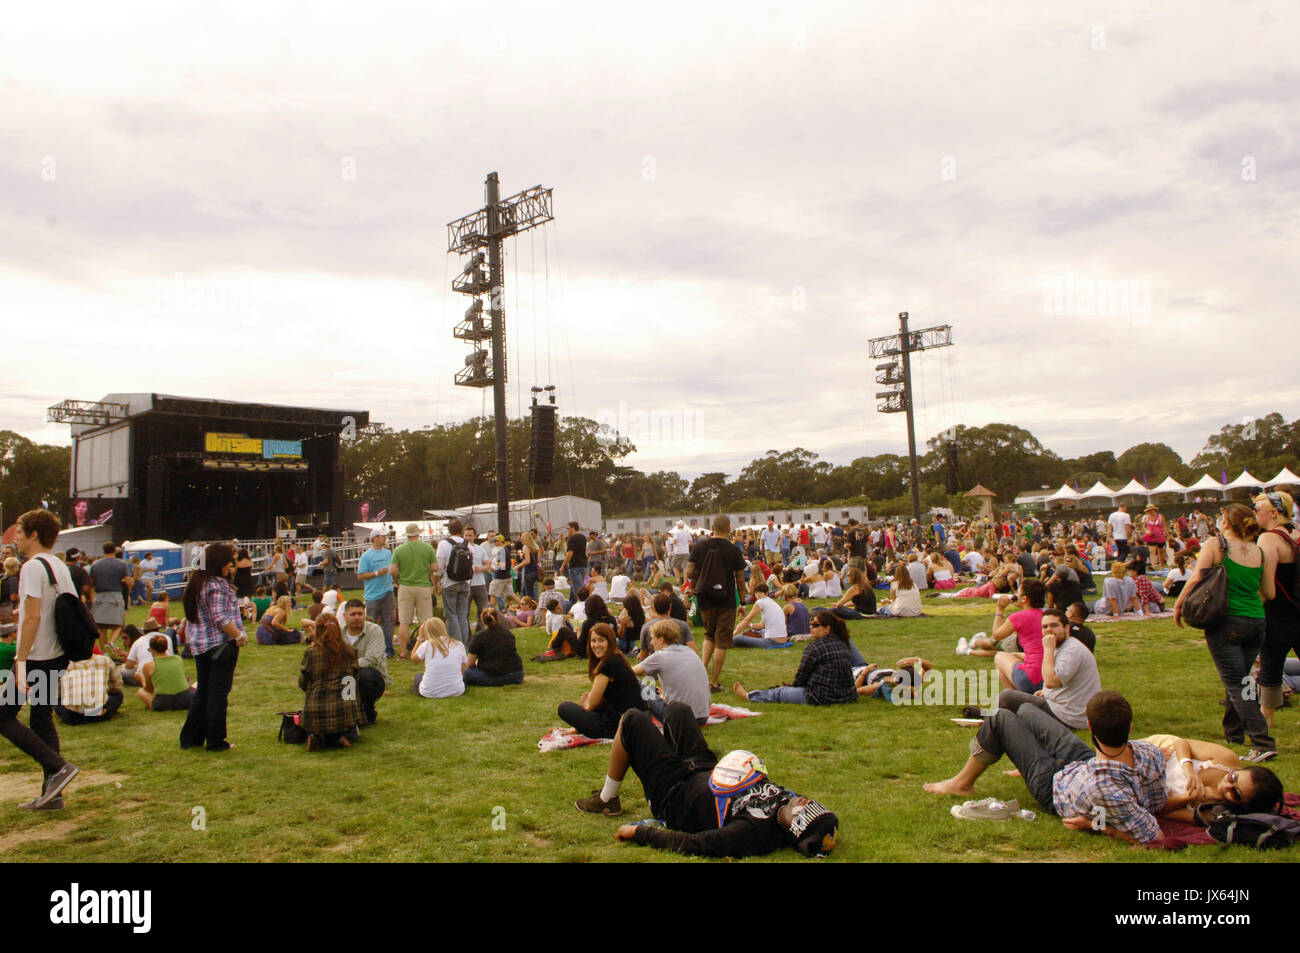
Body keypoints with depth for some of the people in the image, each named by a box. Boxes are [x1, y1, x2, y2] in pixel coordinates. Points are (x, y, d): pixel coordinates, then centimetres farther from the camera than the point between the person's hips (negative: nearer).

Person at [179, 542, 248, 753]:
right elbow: (220, 618, -22)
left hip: (199, 644, 9)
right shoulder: (218, 585, -18)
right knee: (218, 694, 0)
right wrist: (240, 635, -14)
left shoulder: (197, 582, 10)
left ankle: (190, 738, 22)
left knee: (202, 691, 16)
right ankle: (215, 741, 7)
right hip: (220, 644, -9)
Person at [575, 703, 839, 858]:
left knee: (632, 720, -2)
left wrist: (639, 832, -26)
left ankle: (606, 800, 21)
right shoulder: (786, 797, -24)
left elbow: (690, 844, -35)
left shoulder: (753, 833, -43)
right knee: (677, 710, 20)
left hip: (674, 795, -7)